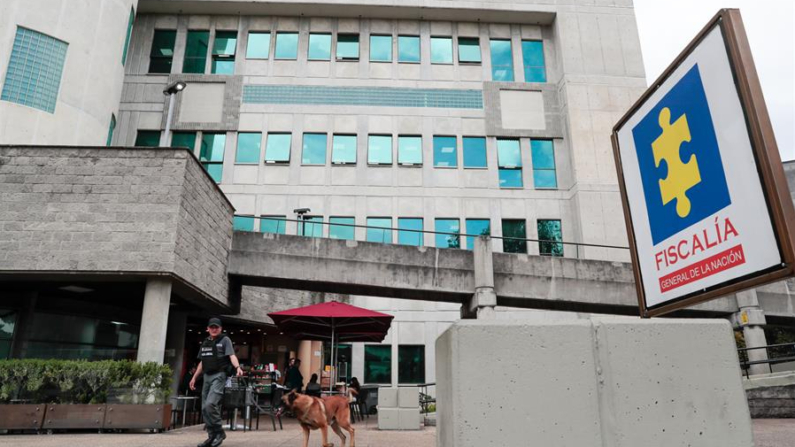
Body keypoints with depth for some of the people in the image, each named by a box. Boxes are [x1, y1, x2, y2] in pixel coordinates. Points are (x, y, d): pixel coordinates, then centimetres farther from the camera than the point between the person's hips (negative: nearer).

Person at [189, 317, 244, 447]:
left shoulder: (225, 340, -2)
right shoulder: (205, 342, 17)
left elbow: (232, 355, -14)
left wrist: (237, 367, -32)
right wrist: (194, 377, 22)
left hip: (219, 375, -7)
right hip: (207, 377, 7)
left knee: (210, 404, -20)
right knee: (205, 408, 7)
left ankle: (219, 432, -6)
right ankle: (212, 436, 16)